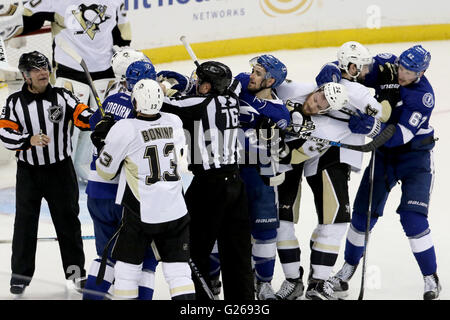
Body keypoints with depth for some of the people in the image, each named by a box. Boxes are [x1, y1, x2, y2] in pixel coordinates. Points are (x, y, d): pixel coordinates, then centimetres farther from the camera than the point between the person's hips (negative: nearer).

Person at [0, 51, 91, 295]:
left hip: (61, 169, 1)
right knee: (25, 222, 1)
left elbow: (82, 115, -11)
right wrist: (29, 140, -24)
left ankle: (75, 268, 20)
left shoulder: (62, 96, -2)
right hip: (28, 172, 0)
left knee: (67, 219, 8)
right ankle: (21, 273, 11)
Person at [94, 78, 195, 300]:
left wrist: (103, 143, 14)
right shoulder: (175, 122, 0)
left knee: (127, 265, 11)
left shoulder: (124, 129, -15)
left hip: (141, 212, -4)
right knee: (178, 268, 6)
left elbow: (105, 171, -5)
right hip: (175, 210, 4)